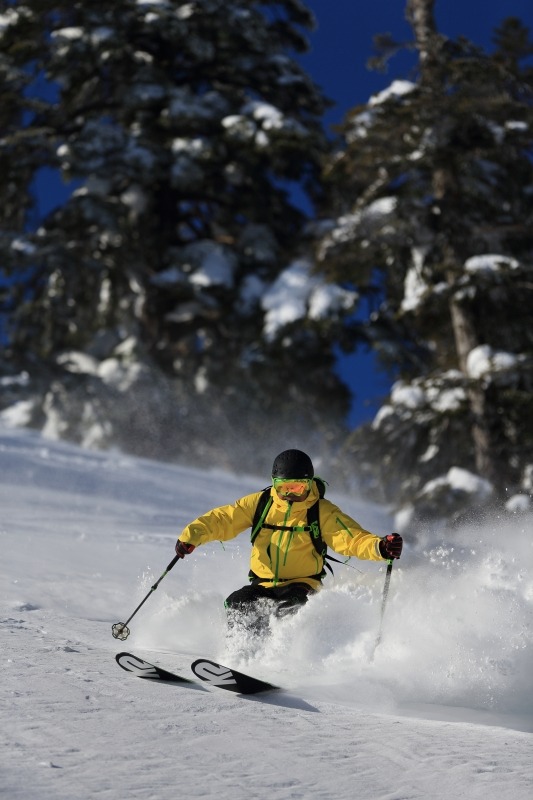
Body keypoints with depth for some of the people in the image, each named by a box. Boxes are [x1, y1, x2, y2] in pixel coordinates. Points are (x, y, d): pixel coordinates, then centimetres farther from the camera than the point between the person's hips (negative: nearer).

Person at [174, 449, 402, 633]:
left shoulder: (323, 512, -4)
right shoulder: (260, 503, 2)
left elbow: (353, 538, -14)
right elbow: (223, 519, 0)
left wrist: (380, 547, -35)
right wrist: (191, 536, -16)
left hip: (301, 586, -3)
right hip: (263, 585, 3)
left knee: (288, 608, -34)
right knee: (236, 604, -24)